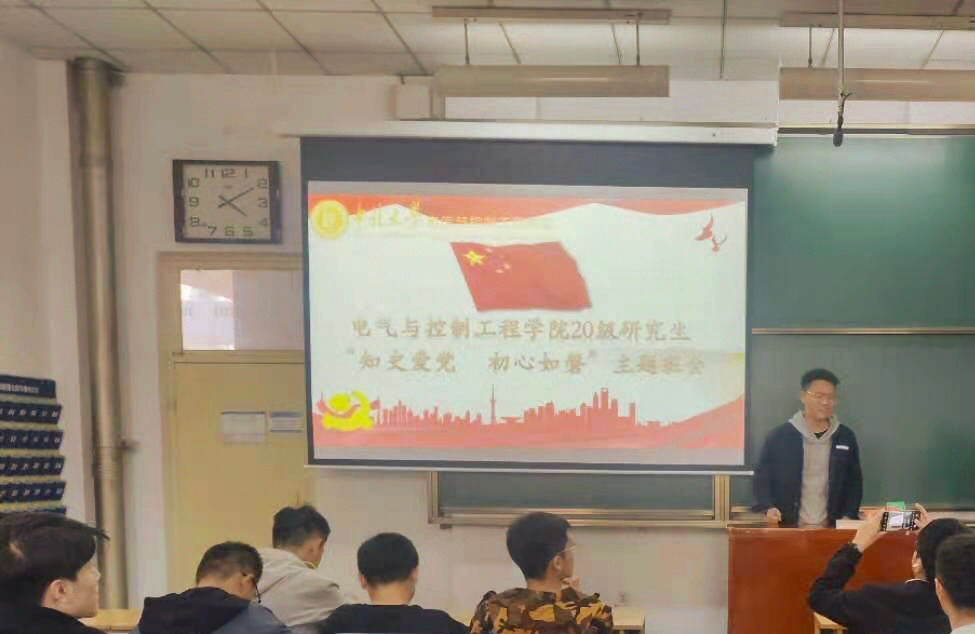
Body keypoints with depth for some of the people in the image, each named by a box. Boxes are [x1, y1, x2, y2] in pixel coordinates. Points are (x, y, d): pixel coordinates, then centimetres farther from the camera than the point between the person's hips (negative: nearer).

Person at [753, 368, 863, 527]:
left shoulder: (846, 438, 6)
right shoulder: (779, 436, -3)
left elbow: (854, 481, 12)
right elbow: (761, 477, 1)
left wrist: (849, 517, 0)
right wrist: (768, 508, -15)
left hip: (830, 529, 2)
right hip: (788, 527, -2)